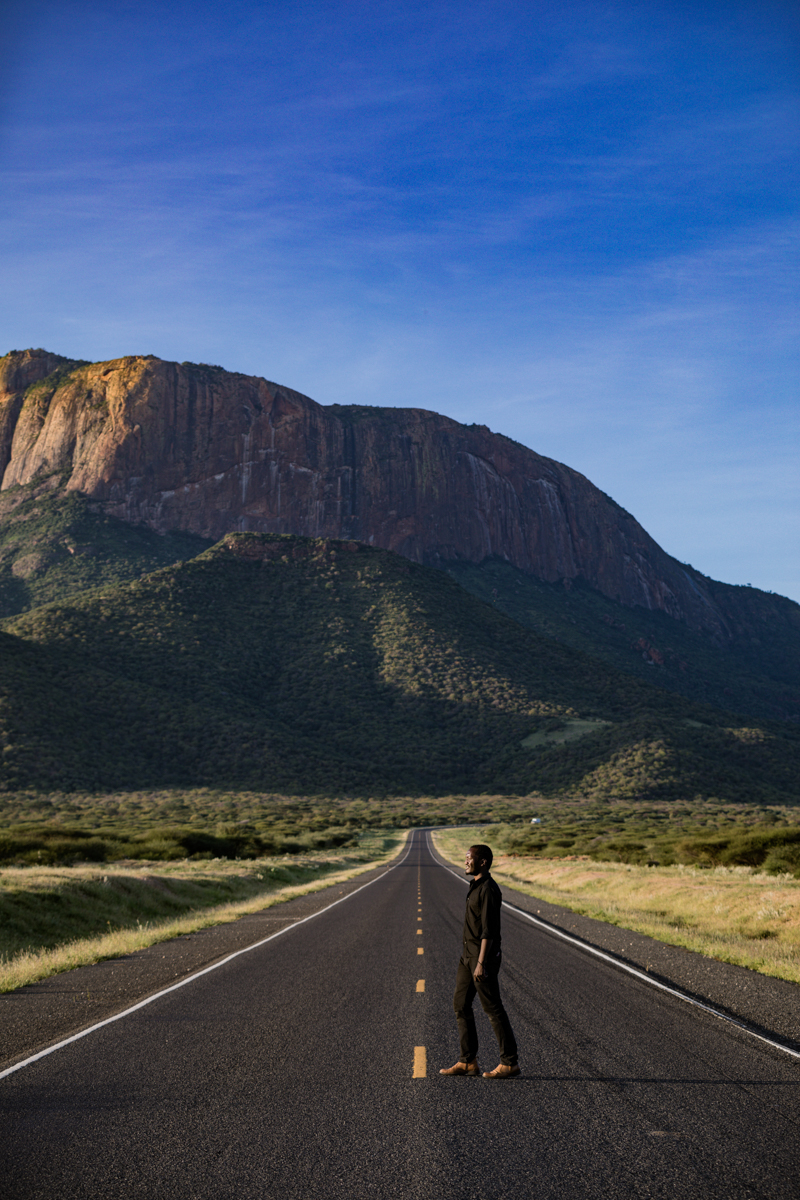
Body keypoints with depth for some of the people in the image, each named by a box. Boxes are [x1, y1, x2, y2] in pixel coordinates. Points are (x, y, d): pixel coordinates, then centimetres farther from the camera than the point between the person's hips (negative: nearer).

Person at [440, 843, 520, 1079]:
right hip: (469, 954, 10)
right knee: (461, 1004, 9)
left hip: (483, 956, -10)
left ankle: (509, 1062, 6)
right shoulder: (476, 886, 13)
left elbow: (489, 929, -22)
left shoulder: (488, 890, -18)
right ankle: (468, 1062, 14)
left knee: (493, 1009, -3)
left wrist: (481, 963, -25)